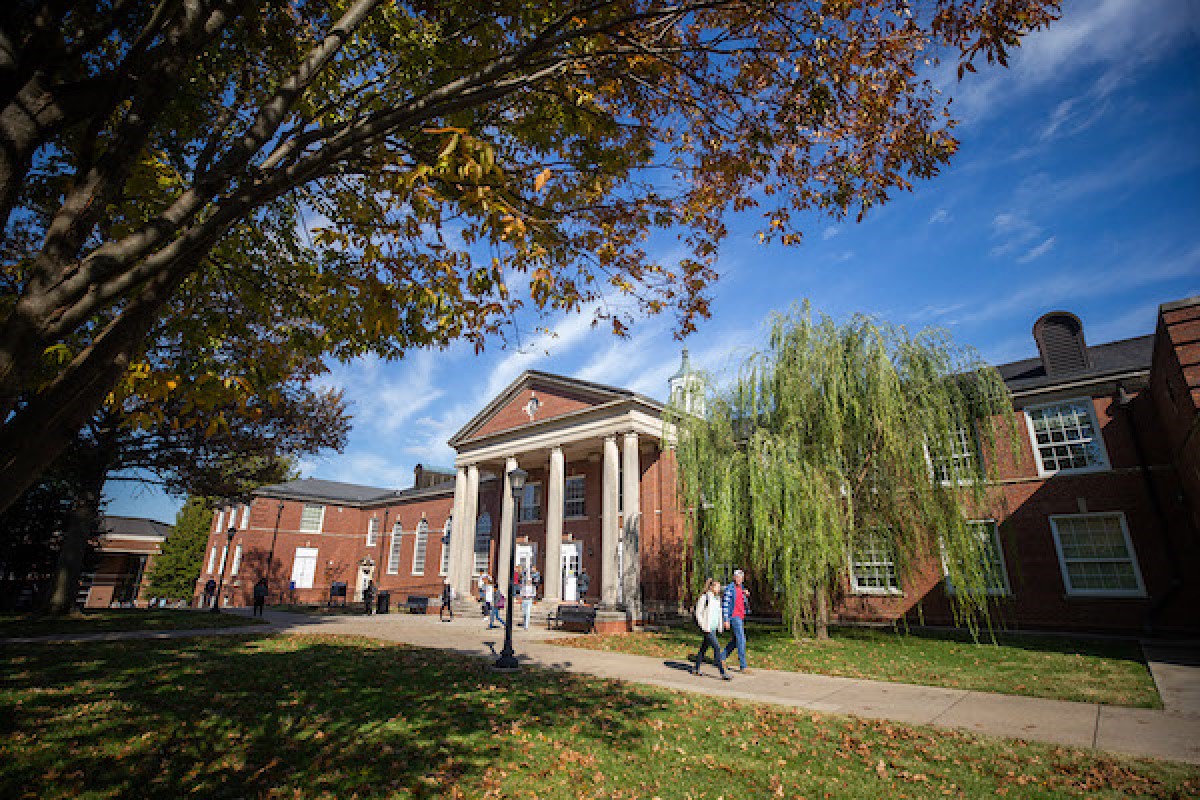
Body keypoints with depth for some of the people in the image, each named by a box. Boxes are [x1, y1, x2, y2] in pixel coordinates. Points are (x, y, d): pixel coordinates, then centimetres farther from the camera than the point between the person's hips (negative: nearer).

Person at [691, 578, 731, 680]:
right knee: (717, 647, -12)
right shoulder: (704, 597, -13)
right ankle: (723, 673, -9)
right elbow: (698, 613, -11)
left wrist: (719, 626, 13)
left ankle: (696, 669, 27)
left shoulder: (717, 598, 10)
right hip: (707, 628, -8)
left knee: (704, 648, 15)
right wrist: (703, 626, -13)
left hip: (714, 627, 8)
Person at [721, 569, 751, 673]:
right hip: (734, 617, -8)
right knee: (741, 640, -10)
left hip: (741, 617, 8)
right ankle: (743, 666, -4)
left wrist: (747, 596, -1)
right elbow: (725, 604, -14)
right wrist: (726, 620, -17)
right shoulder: (730, 589, -11)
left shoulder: (742, 588, 12)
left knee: (736, 640, 14)